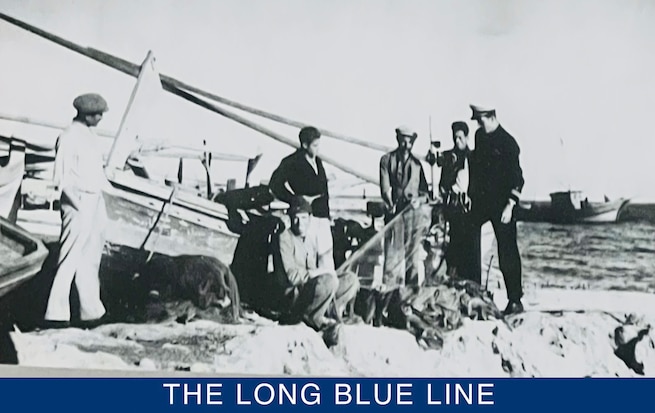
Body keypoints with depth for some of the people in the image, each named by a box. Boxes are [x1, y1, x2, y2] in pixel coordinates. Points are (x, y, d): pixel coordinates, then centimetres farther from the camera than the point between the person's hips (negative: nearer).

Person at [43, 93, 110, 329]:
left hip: (94, 203, 9)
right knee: (69, 261, -5)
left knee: (90, 260, 15)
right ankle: (55, 314, 2)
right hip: (78, 206, -9)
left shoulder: (89, 136, 12)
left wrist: (99, 207, 15)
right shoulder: (69, 138, -15)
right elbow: (62, 179, -18)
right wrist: (80, 205, -18)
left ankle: (92, 312, 24)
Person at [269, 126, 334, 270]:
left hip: (322, 217, 7)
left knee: (327, 252, 8)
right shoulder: (292, 162, -8)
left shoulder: (318, 161, 14)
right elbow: (275, 185, -17)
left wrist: (328, 216, 17)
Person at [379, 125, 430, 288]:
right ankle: (388, 287, -4)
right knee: (392, 251, -6)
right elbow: (385, 187, -1)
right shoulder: (387, 160, 6)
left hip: (413, 212, 2)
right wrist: (390, 204, -16)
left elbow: (424, 189, 15)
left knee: (413, 252, 3)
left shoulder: (416, 163, 14)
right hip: (394, 212, -2)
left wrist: (418, 199, -6)